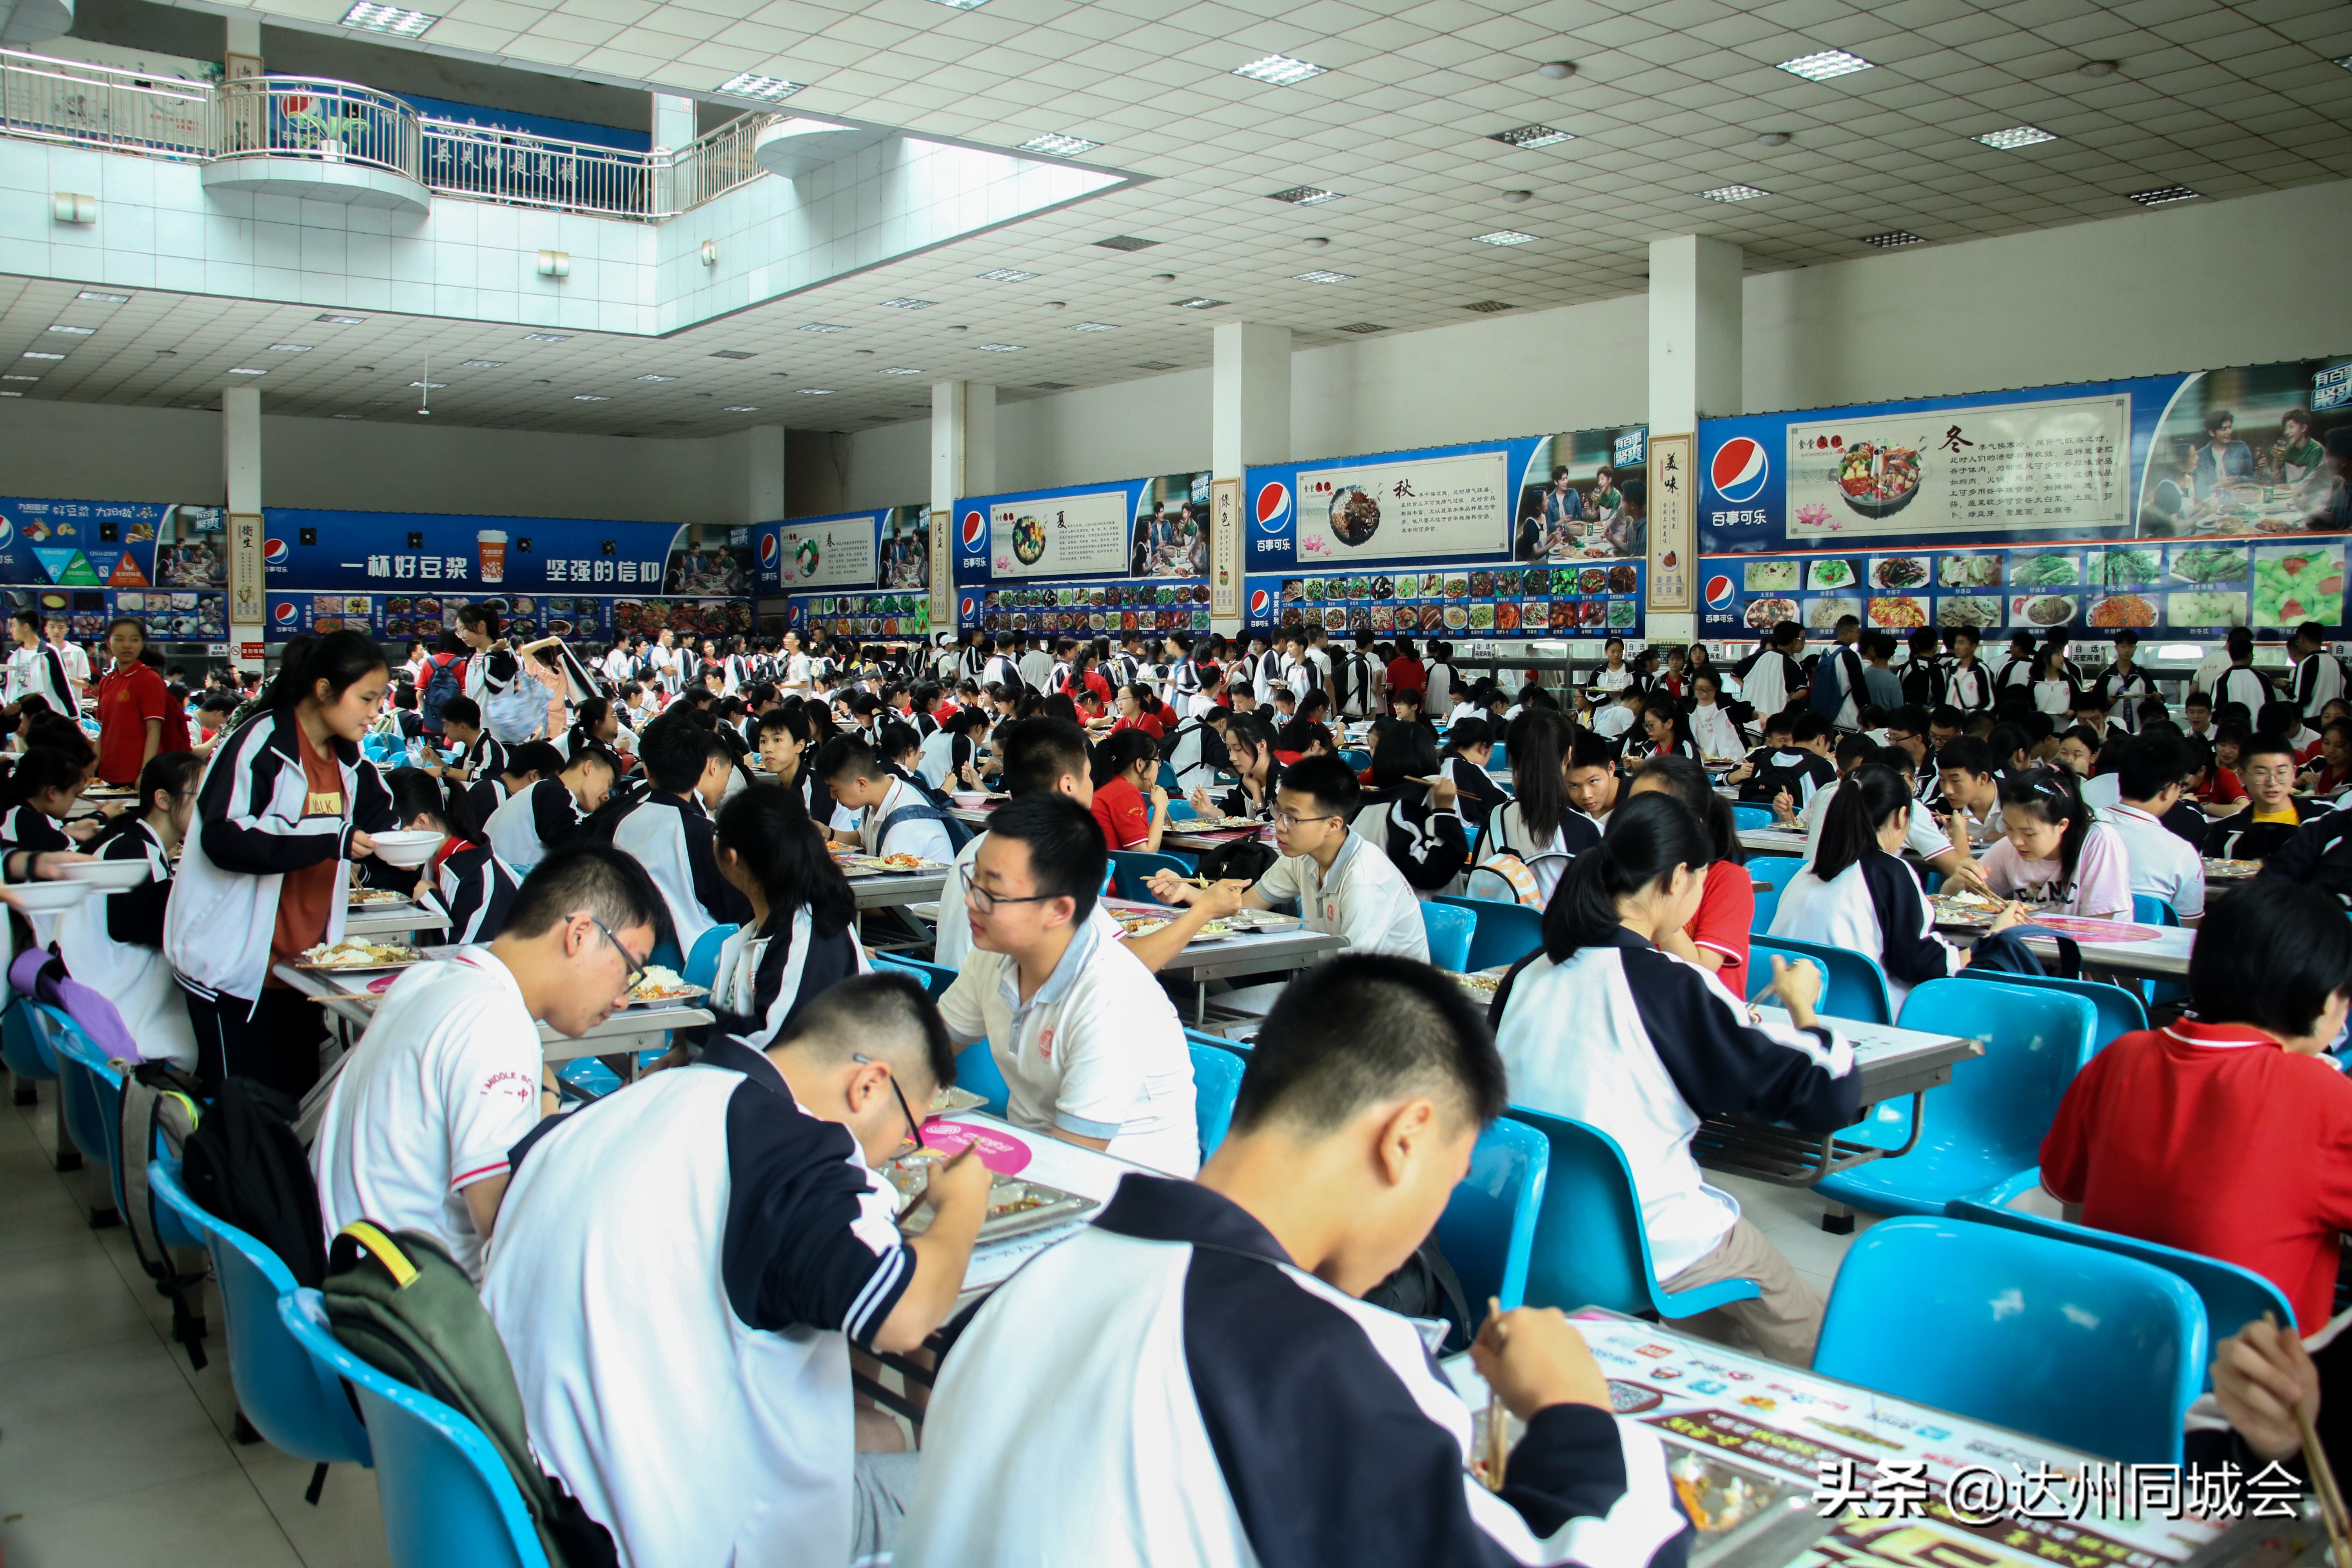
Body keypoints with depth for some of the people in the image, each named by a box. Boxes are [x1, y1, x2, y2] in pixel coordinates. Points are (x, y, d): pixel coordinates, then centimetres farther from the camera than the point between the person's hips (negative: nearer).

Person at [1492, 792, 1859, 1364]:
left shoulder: (1525, 976, -1)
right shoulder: (1671, 986, -18)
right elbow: (1830, 1096, -15)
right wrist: (1803, 1008, 6)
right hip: (1651, 1249, -6)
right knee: (1814, 1349, 17)